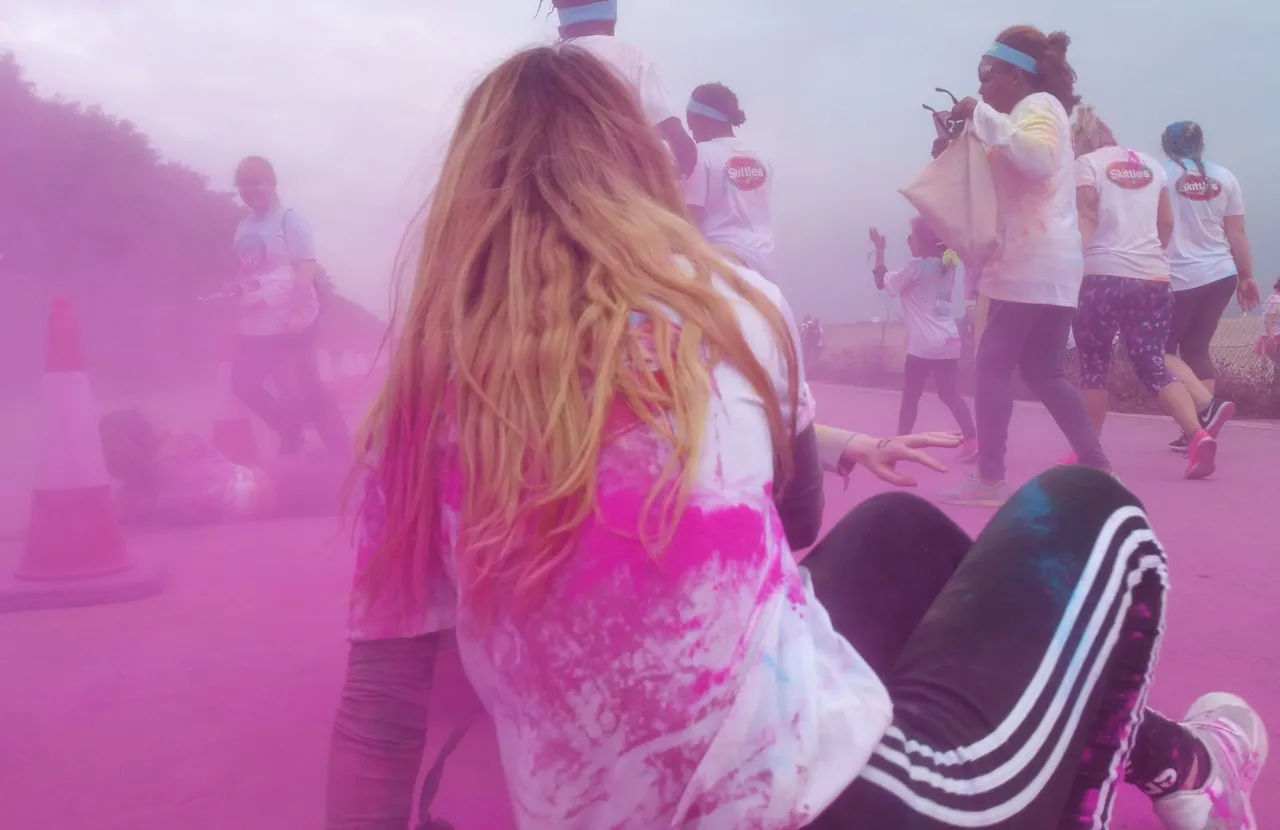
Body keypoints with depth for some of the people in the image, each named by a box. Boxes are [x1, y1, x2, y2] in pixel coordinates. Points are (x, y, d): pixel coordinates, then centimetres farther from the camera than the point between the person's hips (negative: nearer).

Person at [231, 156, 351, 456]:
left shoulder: (289, 220, -8)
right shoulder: (243, 227, 12)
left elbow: (306, 269, -15)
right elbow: (245, 275, 19)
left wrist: (297, 314, -23)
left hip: (290, 322, -7)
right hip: (255, 326, 8)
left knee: (306, 388, -4)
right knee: (244, 383, 8)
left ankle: (342, 450, 9)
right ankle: (291, 432, 25)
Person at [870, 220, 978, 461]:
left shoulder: (917, 268, -9)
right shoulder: (947, 267, 11)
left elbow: (883, 282, -1)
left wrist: (880, 250, 5)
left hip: (924, 344, -7)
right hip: (948, 341, 7)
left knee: (910, 396, 3)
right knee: (950, 394, 10)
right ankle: (971, 441, 2)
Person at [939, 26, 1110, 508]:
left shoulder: (1039, 105, -6)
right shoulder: (1032, 112, 23)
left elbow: (1039, 157, -28)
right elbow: (1004, 176, 23)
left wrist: (983, 116, -21)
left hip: (1033, 267, -10)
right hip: (1044, 266, 10)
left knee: (991, 369, -6)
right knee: (1044, 373, 11)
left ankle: (990, 480, -4)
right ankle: (1097, 468, 10)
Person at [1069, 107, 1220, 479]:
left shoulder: (1086, 163, 1)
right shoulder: (1150, 164, 17)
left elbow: (1086, 221, -8)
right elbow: (1166, 223, 20)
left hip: (1105, 275, -5)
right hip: (1154, 277, 5)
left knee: (1093, 365, 6)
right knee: (1152, 365, 6)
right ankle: (1199, 435, -14)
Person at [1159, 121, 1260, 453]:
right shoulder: (1223, 177, 8)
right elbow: (1237, 233, 7)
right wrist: (1247, 276, 13)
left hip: (1177, 279, -5)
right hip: (1221, 275, 5)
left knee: (1162, 350, 2)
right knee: (1196, 349, 12)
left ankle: (1208, 406, -19)